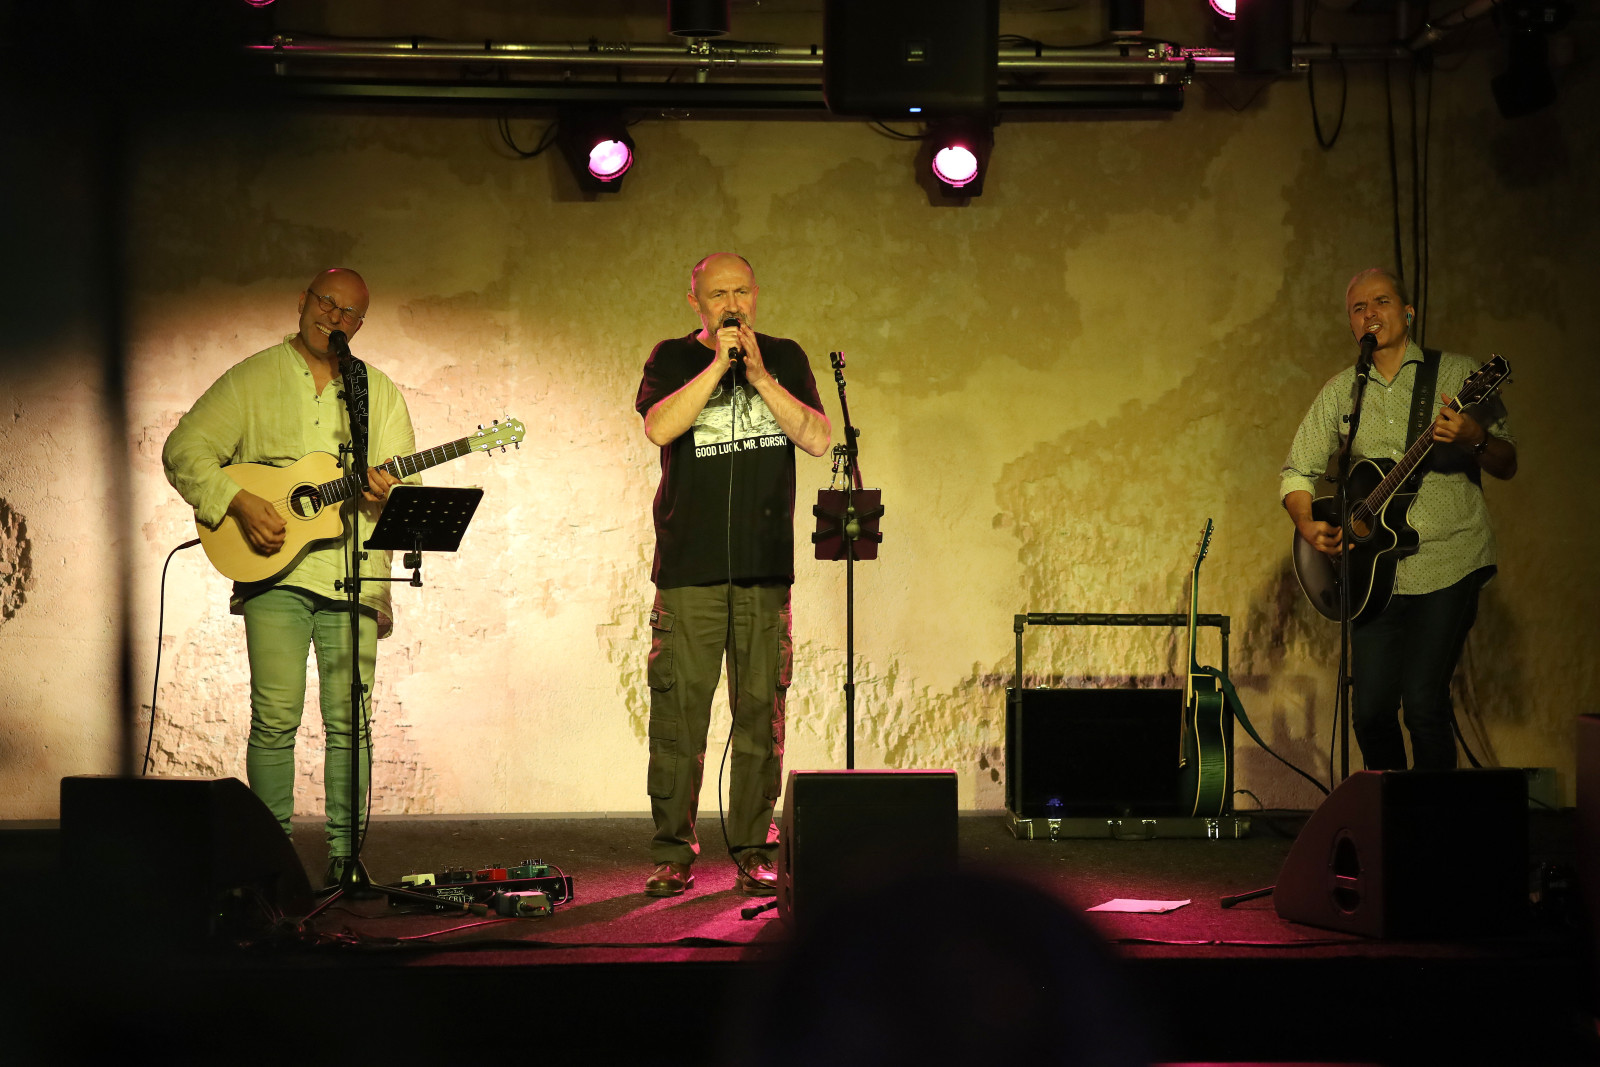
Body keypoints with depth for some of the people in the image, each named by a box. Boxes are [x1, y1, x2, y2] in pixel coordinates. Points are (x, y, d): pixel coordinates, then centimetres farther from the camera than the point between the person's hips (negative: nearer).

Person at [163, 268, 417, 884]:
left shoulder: (379, 392, 14)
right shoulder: (253, 379, 7)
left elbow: (407, 483, 11)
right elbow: (184, 450, 2)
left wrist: (388, 494, -13)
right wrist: (240, 503, -11)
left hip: (353, 573, 2)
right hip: (273, 567, -2)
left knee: (350, 720, -1)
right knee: (276, 714, -8)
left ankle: (344, 853, 6)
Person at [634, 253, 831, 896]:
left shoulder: (784, 358, 13)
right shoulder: (673, 358, 8)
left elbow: (818, 439, 0)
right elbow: (659, 427, -11)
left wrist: (759, 376, -7)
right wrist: (718, 364, -13)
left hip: (765, 567, 2)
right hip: (688, 568, -2)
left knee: (761, 711, 1)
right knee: (679, 710, -5)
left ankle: (753, 853, 9)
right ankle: (673, 856, 2)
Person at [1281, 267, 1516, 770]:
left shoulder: (1457, 373, 3)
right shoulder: (1341, 390, 12)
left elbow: (1507, 464, 0)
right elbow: (1297, 471, 13)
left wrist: (1475, 440, -22)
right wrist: (1307, 525, -6)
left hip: (1449, 563, -3)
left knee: (1423, 702, -13)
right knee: (1371, 709, -1)